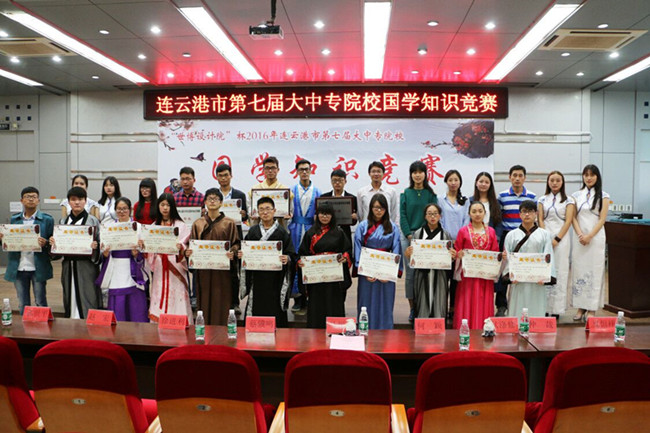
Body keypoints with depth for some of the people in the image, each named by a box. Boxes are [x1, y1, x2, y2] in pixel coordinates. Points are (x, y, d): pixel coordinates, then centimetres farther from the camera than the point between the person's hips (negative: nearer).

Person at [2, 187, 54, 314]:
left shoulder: (47, 219, 0)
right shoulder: (14, 219, 10)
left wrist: (45, 244, -21)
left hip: (38, 268, -3)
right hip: (18, 268, 3)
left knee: (41, 304, 5)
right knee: (23, 305, 12)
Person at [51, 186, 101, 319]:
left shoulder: (93, 221, -1)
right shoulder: (63, 221, 12)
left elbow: (99, 244, -1)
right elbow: (58, 246, 18)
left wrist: (95, 247, -22)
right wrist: (52, 242, -3)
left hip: (86, 267, -4)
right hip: (68, 266, 4)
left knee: (87, 299, -6)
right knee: (70, 300, 9)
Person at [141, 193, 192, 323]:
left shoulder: (180, 225, 2)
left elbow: (187, 246, -5)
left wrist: (181, 247, -25)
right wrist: (143, 245, -7)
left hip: (175, 270, -3)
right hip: (159, 270, 3)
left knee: (176, 302, -5)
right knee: (159, 303, 3)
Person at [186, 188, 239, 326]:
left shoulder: (229, 223, 4)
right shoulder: (198, 224, 12)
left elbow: (236, 244, 2)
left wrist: (232, 252, -19)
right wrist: (187, 251, -7)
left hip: (222, 271, -2)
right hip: (203, 271, 2)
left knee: (221, 304, 0)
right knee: (204, 304, 5)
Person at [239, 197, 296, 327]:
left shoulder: (282, 232, 1)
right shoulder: (253, 231, 10)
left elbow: (292, 255, -2)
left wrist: (287, 259, -22)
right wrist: (241, 255, -8)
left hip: (275, 279, -2)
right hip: (256, 279, 3)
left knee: (275, 315, -1)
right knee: (256, 311, 4)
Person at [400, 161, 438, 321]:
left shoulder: (430, 194, 7)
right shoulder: (405, 193, 7)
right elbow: (402, 215, 3)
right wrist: (409, 234, -7)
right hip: (408, 236, 0)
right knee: (410, 272, -1)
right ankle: (412, 308, 7)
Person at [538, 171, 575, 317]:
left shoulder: (568, 200, 5)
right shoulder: (543, 199, 12)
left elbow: (568, 221, -2)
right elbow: (540, 219, 7)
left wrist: (556, 239, -10)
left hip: (561, 238, -2)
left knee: (559, 271, -2)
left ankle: (556, 309, 4)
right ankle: (544, 307, 4)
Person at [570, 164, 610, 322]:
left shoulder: (603, 196, 3)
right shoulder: (576, 195, 10)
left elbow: (602, 219, -3)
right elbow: (574, 217, 6)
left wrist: (590, 236, -12)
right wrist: (580, 235, -9)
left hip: (596, 237, -2)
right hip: (579, 238, 2)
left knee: (594, 270, -2)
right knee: (578, 270, 2)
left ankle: (591, 309, 2)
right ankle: (581, 308, 8)